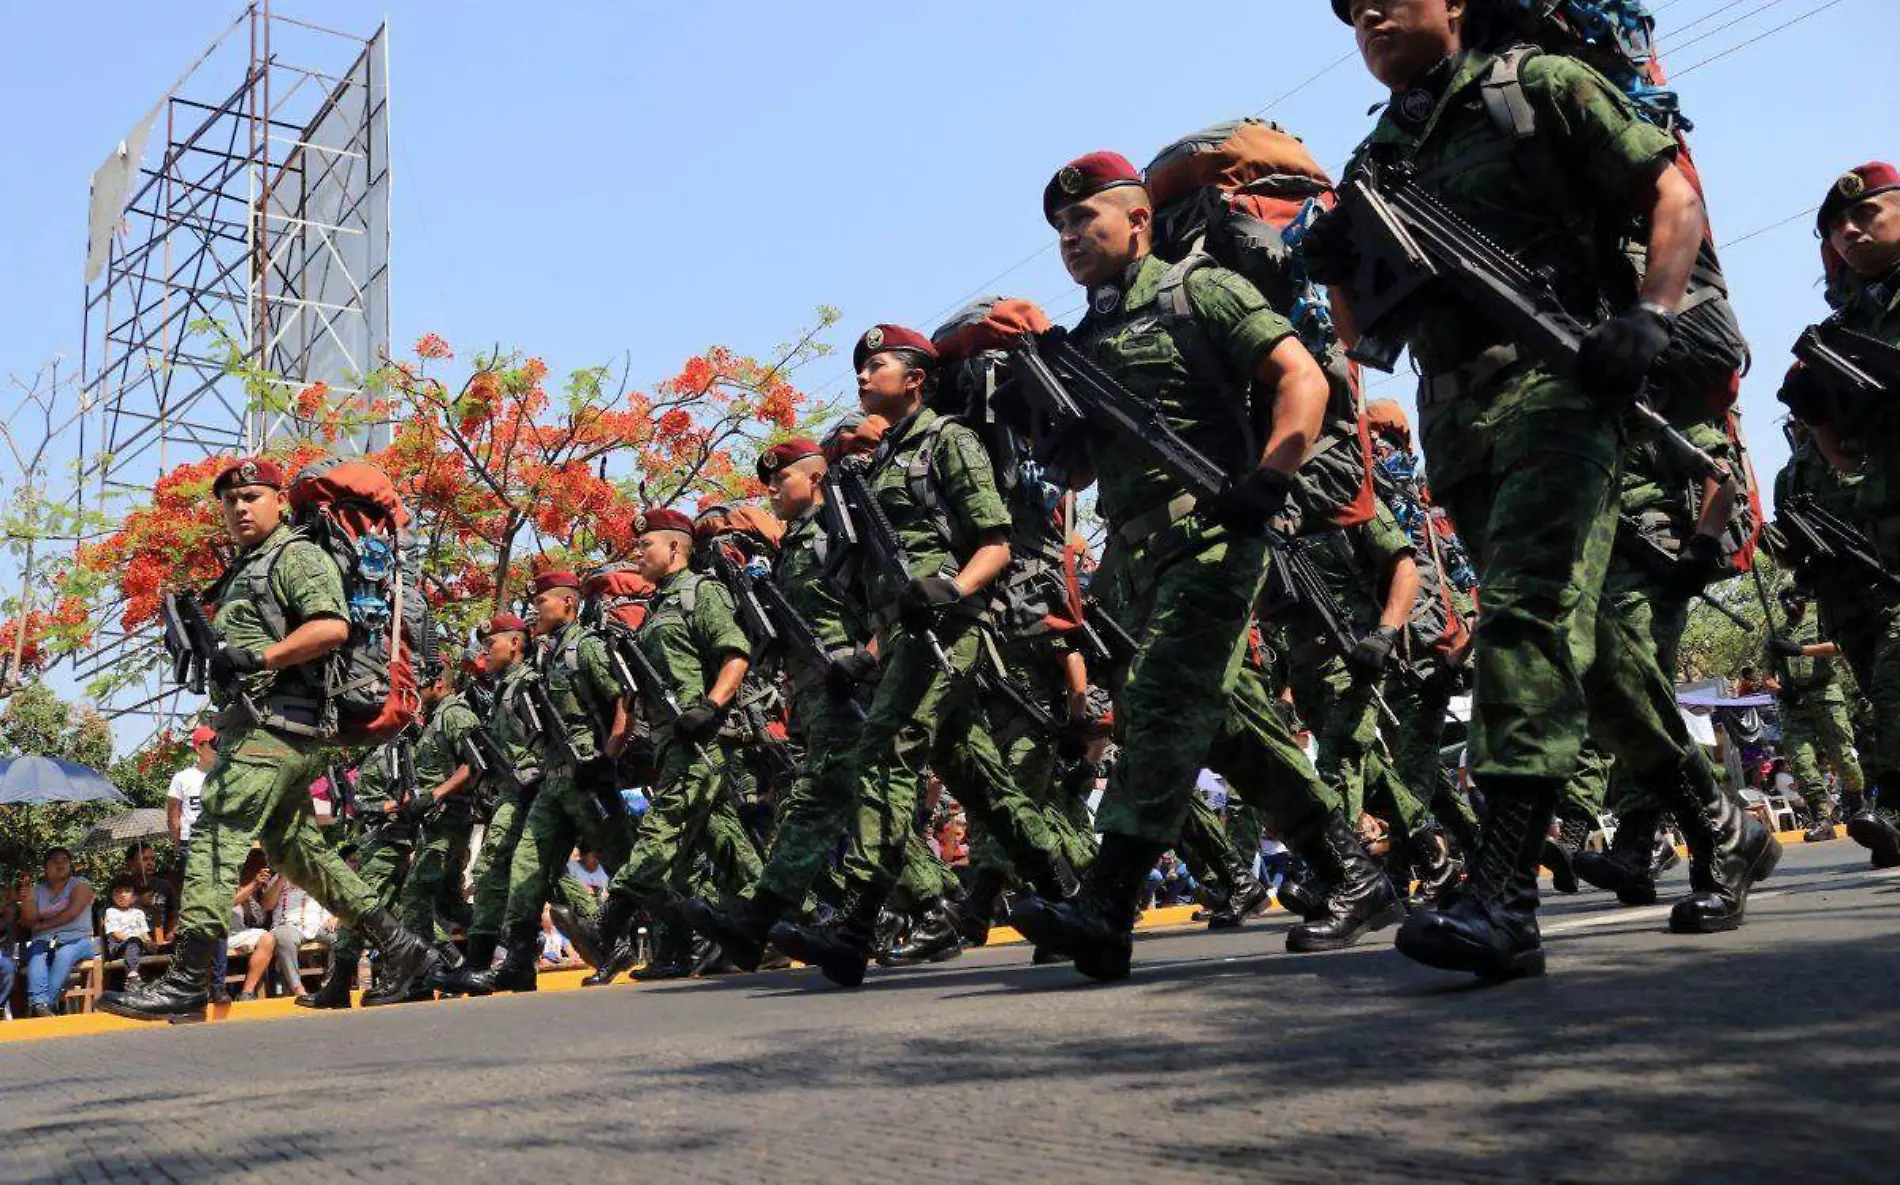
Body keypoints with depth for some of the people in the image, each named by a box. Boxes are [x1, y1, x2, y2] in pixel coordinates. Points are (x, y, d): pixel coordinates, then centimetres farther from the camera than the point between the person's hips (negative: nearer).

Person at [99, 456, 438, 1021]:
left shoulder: (297, 555, -4)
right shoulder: (243, 572, 26)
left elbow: (332, 626, -18)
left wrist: (254, 658, -19)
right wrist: (211, 654, 9)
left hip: (272, 725, -10)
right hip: (259, 727, 10)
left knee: (215, 841, -12)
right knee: (299, 850, 12)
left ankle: (186, 983, -11)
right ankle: (399, 947, 16)